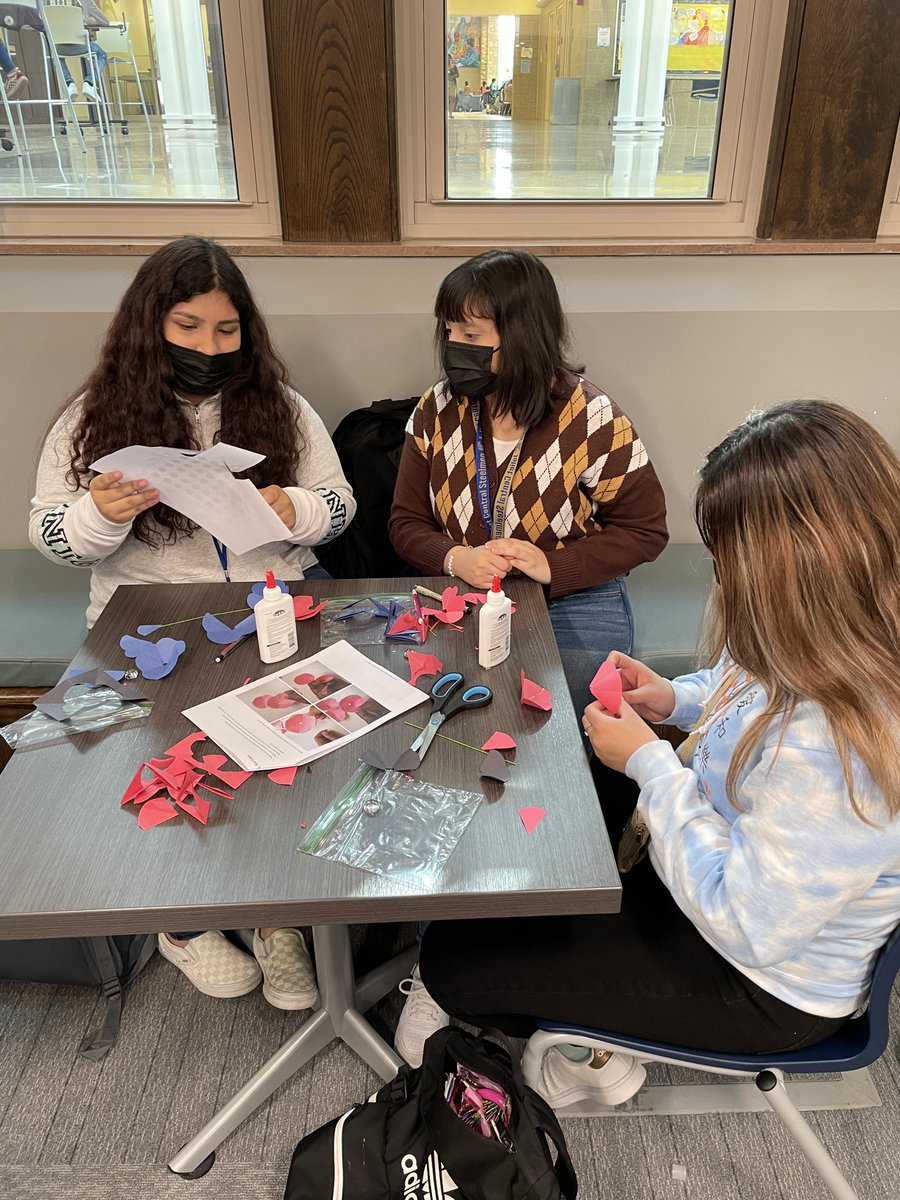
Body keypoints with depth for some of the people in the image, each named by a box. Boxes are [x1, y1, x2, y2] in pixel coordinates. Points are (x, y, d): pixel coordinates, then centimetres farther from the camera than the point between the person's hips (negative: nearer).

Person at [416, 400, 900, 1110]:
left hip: (762, 984, -9)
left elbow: (749, 925, -32)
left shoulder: (834, 748, -40)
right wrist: (676, 699, -7)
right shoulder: (834, 649, -11)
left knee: (451, 959, -2)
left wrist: (649, 762, -24)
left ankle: (590, 1053, 28)